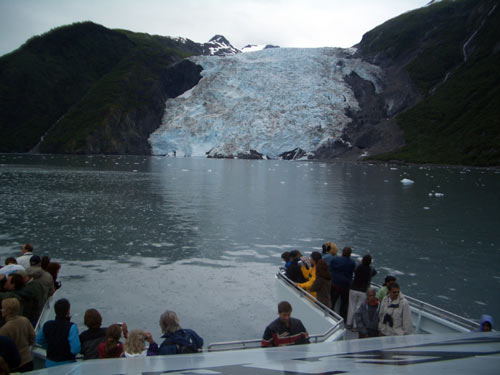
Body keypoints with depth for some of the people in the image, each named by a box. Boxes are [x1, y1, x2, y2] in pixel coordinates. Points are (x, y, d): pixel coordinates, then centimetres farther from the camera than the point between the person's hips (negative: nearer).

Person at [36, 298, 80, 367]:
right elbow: (75, 349, -24)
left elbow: (38, 340, 12)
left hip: (50, 363, 5)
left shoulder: (47, 325, -5)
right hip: (66, 364, -5)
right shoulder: (71, 327, -23)